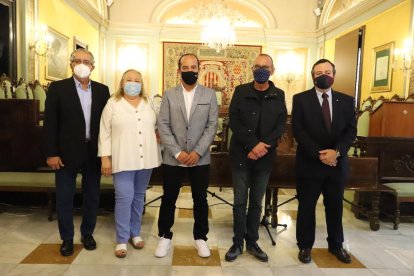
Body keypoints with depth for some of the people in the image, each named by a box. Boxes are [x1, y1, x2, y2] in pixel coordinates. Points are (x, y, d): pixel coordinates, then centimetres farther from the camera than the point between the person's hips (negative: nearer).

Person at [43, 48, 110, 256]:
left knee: (92, 196, 12)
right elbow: (50, 123, -4)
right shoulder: (58, 88, -1)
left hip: (93, 153, 3)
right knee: (64, 198, 7)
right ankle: (67, 238, 26)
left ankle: (87, 233, 31)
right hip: (66, 153, -2)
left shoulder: (102, 90, 6)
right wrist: (51, 153, -10)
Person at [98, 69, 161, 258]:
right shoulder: (113, 103, -1)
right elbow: (105, 132, -2)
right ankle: (122, 240, 9)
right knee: (124, 198, -6)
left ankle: (135, 233, 27)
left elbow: (157, 125, 18)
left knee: (139, 196, 13)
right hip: (123, 159, -3)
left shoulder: (149, 102, 9)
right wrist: (105, 157, -7)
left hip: (146, 158, 4)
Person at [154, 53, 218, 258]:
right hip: (173, 158, 0)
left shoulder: (210, 95, 2)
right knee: (168, 199, 10)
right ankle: (165, 236, 29)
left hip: (200, 158, 0)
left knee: (200, 199, 10)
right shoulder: (169, 95, 2)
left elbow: (212, 126, -3)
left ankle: (200, 237, 28)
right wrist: (177, 152, -13)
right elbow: (163, 126, -4)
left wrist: (197, 152, -13)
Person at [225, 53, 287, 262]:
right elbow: (233, 122, -7)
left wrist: (264, 146, -16)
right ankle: (238, 243, 19)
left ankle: (252, 242, 25)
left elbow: (281, 125, 0)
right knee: (240, 201, 4)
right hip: (241, 154, -1)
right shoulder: (241, 91, 1)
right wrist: (253, 144, -18)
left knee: (256, 202, 11)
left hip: (265, 156, 2)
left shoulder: (279, 95, 6)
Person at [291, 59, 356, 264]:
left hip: (337, 162, 3)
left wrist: (336, 152, -15)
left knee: (335, 207, 15)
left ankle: (336, 245, 34)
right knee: (306, 207, 7)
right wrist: (319, 154, -16)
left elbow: (351, 130, 1)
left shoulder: (346, 101, 7)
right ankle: (305, 246, 23)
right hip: (310, 162, -3)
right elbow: (298, 131, -9)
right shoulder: (301, 99, -2)